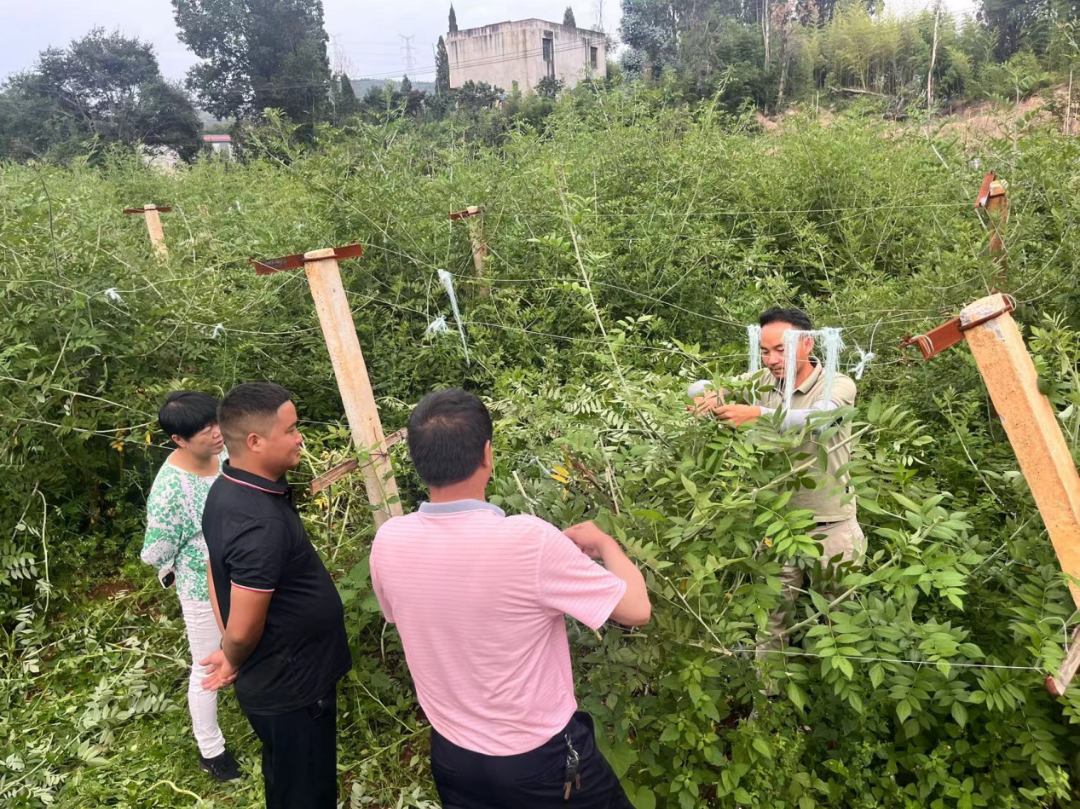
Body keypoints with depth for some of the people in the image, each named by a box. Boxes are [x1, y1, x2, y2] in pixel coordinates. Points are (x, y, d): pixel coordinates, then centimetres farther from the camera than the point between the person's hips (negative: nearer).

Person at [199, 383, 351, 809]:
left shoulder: (227, 488, -2)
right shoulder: (260, 524, -33)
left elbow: (220, 574, 8)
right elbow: (243, 630, -26)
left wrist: (232, 655, 12)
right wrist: (233, 663, -4)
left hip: (273, 679, 9)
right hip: (291, 688, -9)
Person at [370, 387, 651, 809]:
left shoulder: (387, 542, -15)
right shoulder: (529, 540, -30)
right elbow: (637, 610, -20)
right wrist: (604, 542, -1)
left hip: (452, 757, 4)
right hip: (543, 759, -3)